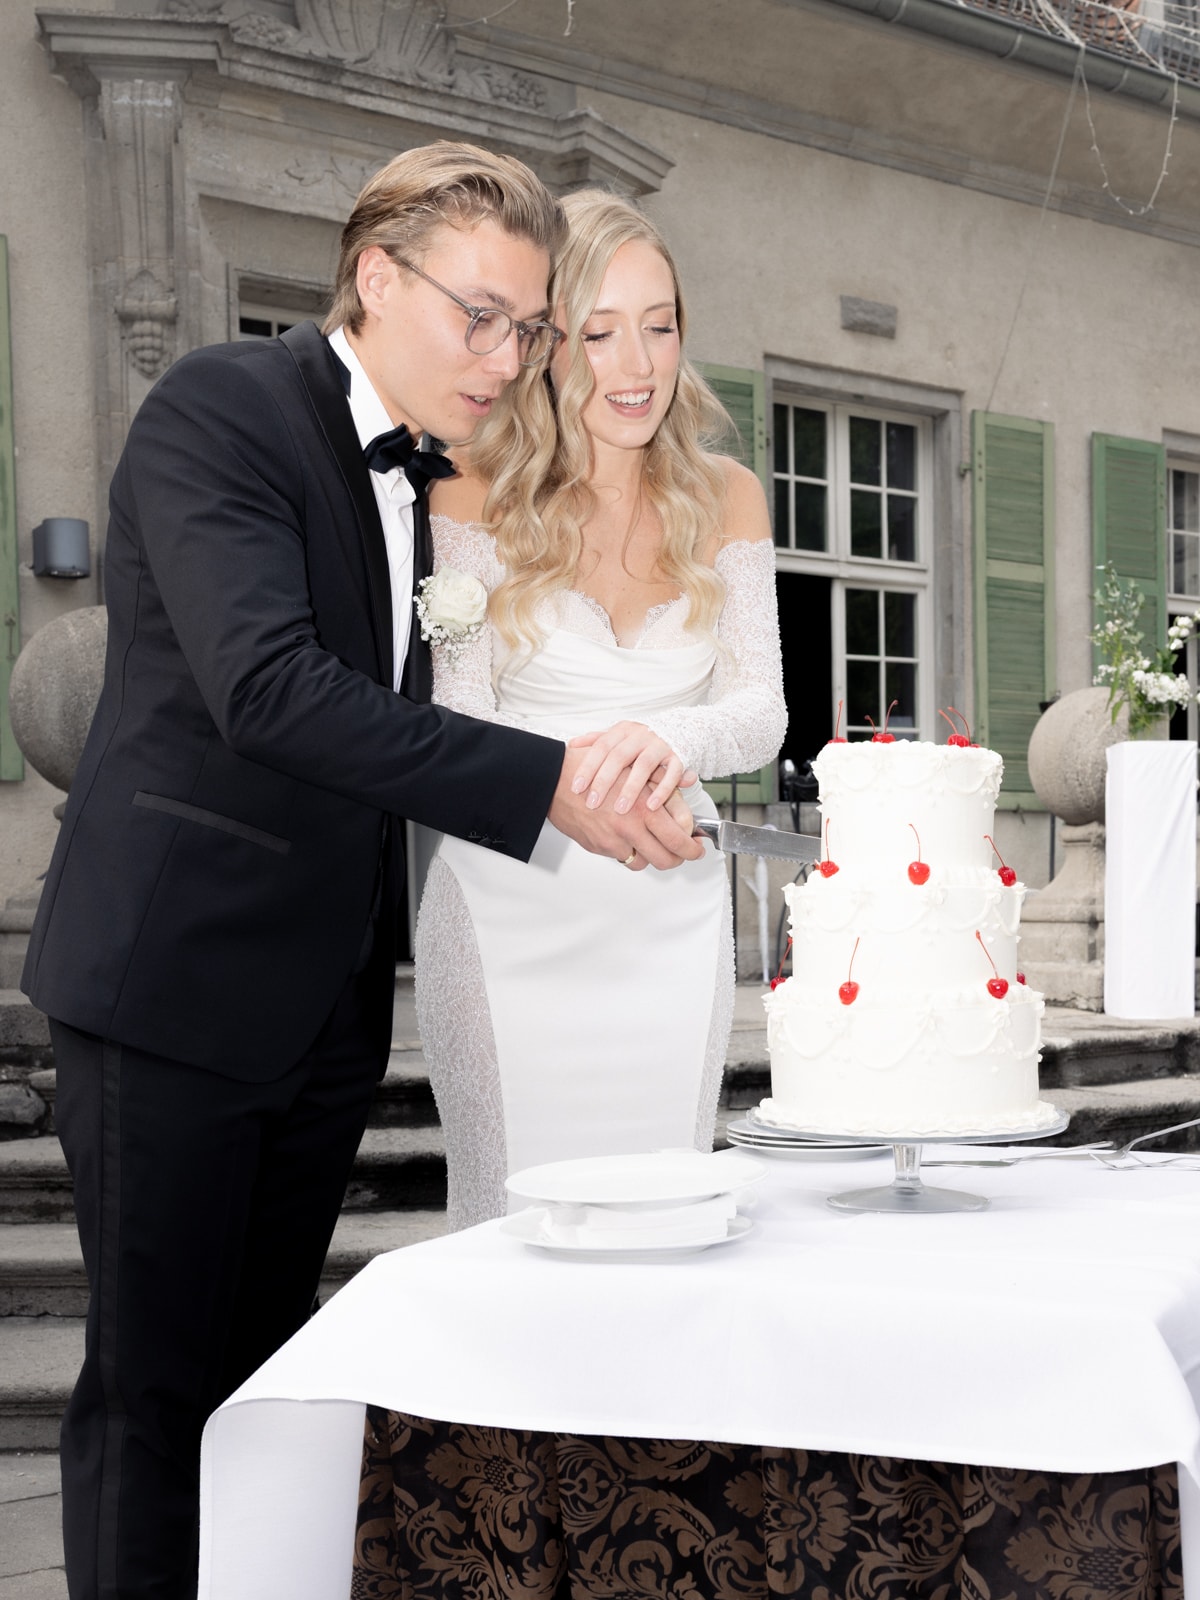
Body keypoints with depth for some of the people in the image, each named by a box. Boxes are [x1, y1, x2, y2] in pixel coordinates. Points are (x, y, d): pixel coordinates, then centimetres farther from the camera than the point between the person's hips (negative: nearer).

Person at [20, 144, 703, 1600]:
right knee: (153, 1384, 0)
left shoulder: (435, 481, 11)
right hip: (180, 980, -7)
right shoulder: (220, 408, -12)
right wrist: (546, 781, -30)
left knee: (261, 1372, 13)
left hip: (329, 997, 7)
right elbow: (267, 685, -27)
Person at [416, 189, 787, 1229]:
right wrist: (560, 779, -28)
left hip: (669, 918, 3)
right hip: (512, 906, -3)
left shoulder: (724, 499, 5)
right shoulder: (478, 498, -4)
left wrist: (673, 739, -24)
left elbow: (762, 708, -1)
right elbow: (456, 723, -7)